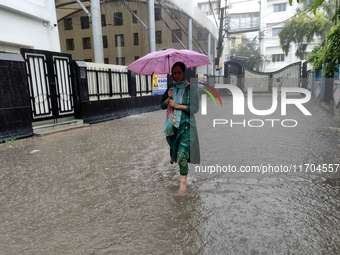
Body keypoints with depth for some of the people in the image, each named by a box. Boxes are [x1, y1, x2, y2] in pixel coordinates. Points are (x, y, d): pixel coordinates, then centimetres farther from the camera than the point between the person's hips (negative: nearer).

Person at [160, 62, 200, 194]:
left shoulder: (191, 88, -4)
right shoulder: (171, 88, 12)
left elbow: (195, 108, -11)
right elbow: (162, 106, 13)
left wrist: (178, 105, -14)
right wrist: (168, 98, -6)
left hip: (186, 126, -5)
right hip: (172, 125, 6)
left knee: (182, 155, -12)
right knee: (175, 152, 15)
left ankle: (183, 183, -5)